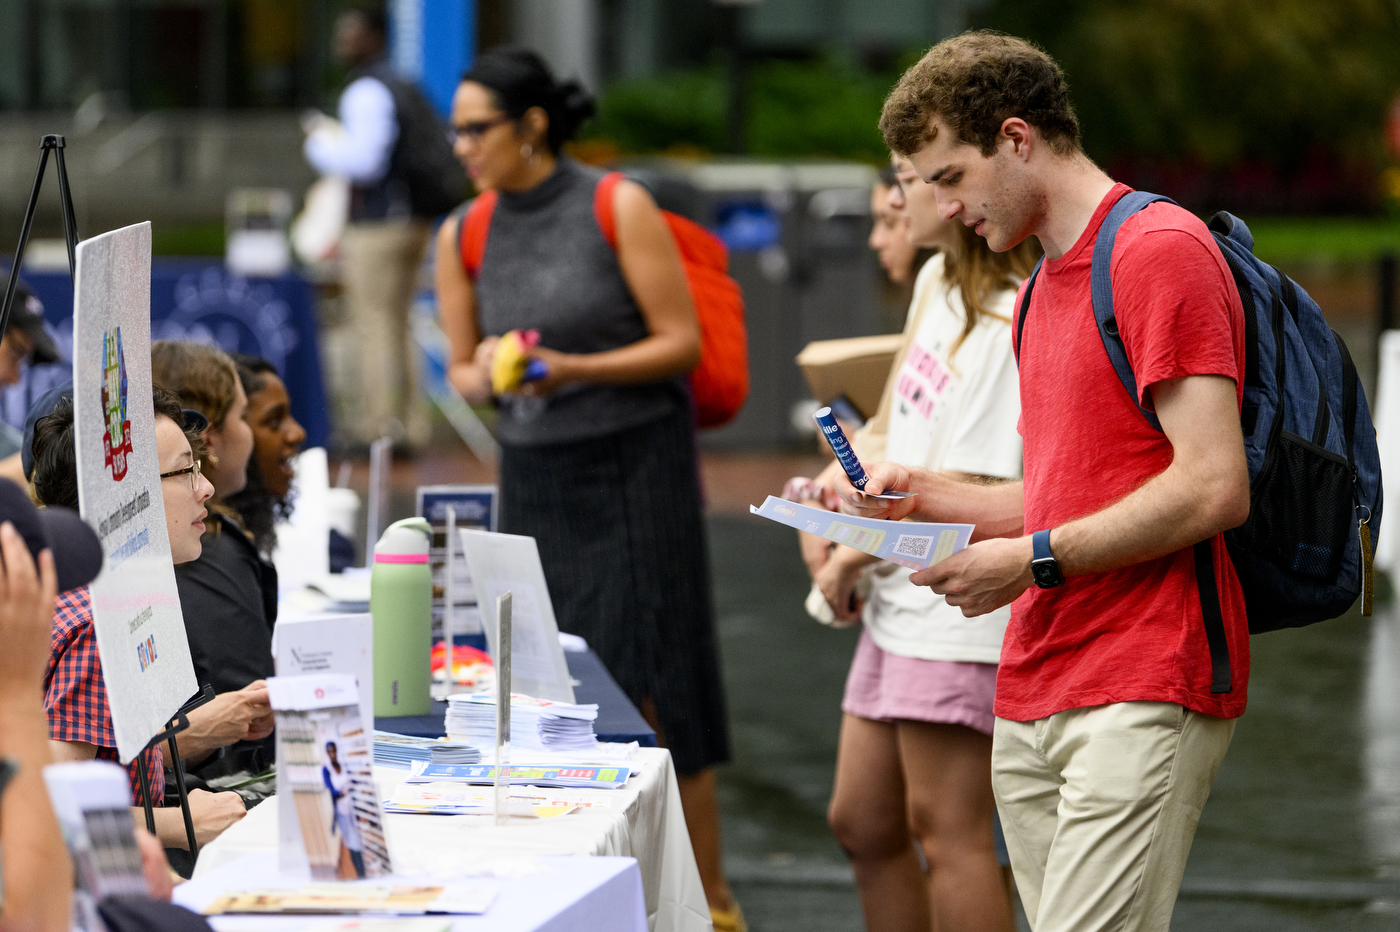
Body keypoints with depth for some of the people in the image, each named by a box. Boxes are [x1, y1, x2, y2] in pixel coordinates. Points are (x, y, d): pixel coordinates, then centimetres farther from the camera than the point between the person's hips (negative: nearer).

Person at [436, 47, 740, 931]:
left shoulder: (619, 207, -9)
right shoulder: (465, 237, 4)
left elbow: (683, 341, -8)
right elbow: (464, 371, 13)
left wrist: (570, 369, -20)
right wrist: (486, 375, -11)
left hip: (635, 460, -4)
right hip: (534, 471, 5)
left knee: (649, 684, -5)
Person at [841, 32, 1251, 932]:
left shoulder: (1160, 249, -8)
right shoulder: (1044, 290, 23)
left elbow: (1213, 488, -17)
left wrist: (1034, 561, -13)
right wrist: (923, 495, 15)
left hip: (1144, 695, -9)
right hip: (1034, 700, 9)